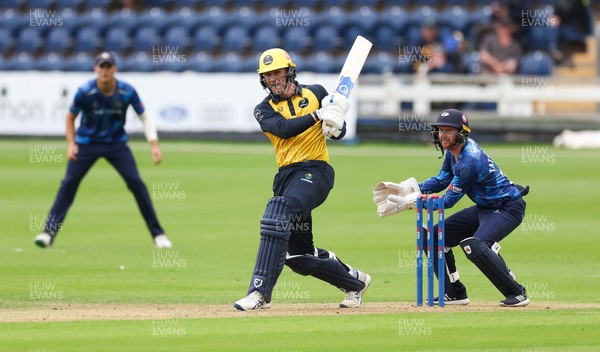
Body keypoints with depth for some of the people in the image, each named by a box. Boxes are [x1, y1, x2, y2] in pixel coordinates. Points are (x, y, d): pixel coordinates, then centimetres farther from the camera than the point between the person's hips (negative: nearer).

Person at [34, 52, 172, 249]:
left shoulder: (127, 92, -16)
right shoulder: (85, 92, -18)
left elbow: (144, 117, -4)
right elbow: (70, 117, -2)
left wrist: (154, 144, -15)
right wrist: (71, 144, -14)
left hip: (116, 144, 0)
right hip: (86, 143, 0)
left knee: (136, 183, -11)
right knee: (69, 183, -11)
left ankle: (158, 234, -2)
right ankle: (49, 233, -6)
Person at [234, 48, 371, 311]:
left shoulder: (315, 93, 8)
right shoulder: (264, 110, 9)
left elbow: (340, 133, 12)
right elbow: (284, 129, -12)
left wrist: (335, 127, -12)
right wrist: (318, 115, -23)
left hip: (316, 169, -5)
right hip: (287, 174, 5)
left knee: (279, 211, -30)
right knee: (297, 255, 6)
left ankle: (260, 292, -34)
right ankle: (355, 281, 30)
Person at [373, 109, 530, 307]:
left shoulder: (469, 161, -29)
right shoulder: (454, 150, -1)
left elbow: (448, 201, -23)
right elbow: (441, 180, 9)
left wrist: (409, 202, -22)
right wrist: (406, 190, -4)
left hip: (508, 207, -11)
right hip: (484, 208, 11)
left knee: (475, 245, -34)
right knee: (434, 237, 9)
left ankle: (517, 293, -21)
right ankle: (455, 293, 19)